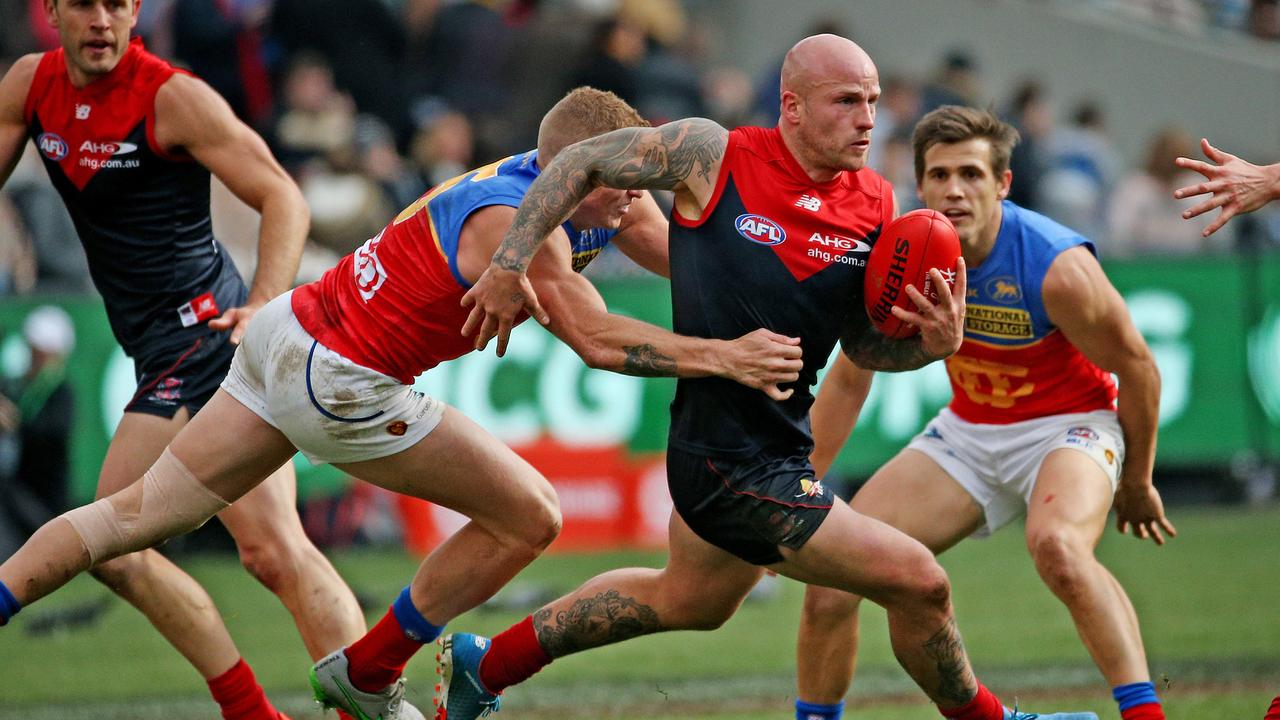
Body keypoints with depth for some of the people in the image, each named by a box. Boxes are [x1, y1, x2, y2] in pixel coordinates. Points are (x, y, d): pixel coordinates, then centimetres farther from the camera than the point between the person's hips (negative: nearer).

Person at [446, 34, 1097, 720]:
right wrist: (510, 265, -5)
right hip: (735, 464, -8)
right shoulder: (711, 154, -14)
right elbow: (584, 162, -1)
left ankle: (485, 664, 46)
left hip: (783, 445, 8)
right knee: (920, 584, -8)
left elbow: (862, 344, 10)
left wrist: (932, 345, -11)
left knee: (691, 599, 30)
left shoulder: (877, 206, 1)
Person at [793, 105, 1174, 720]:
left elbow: (1136, 368, -11)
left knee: (1058, 545, -39)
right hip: (968, 431, 5)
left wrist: (1136, 482, 0)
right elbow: (849, 378, 2)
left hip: (1068, 424, -5)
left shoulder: (1057, 268, -27)